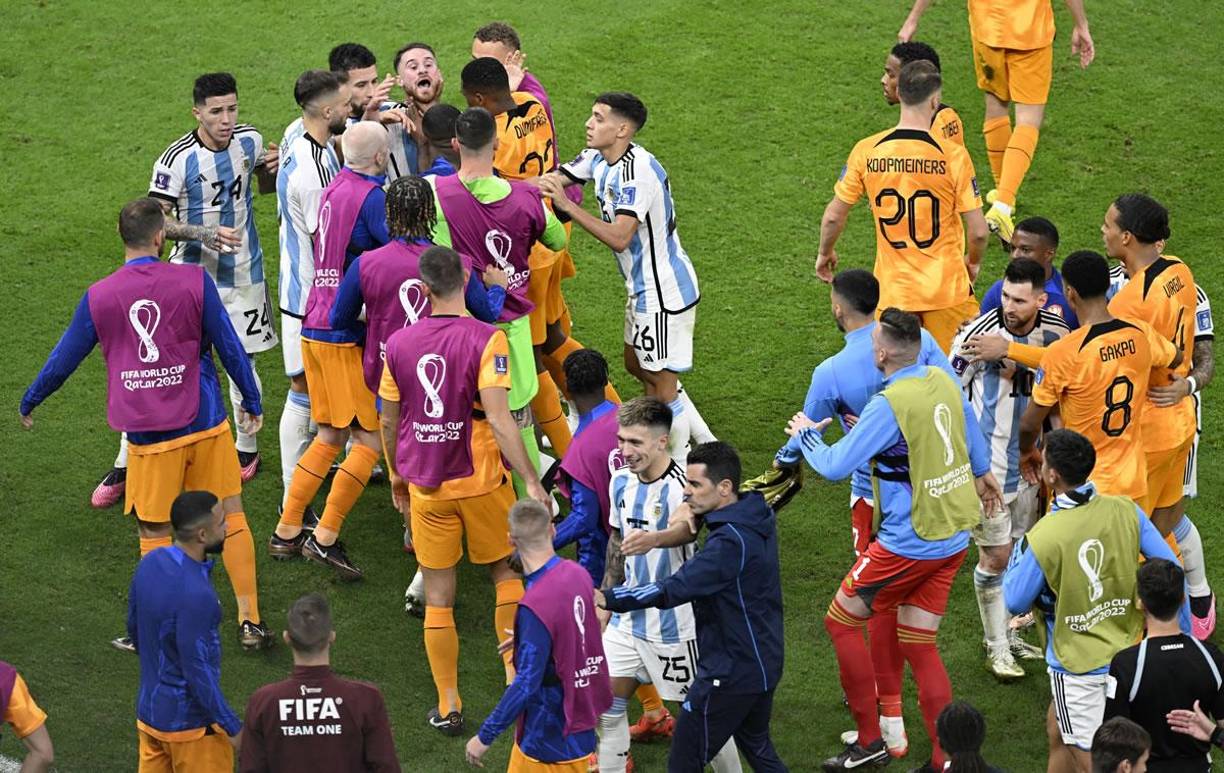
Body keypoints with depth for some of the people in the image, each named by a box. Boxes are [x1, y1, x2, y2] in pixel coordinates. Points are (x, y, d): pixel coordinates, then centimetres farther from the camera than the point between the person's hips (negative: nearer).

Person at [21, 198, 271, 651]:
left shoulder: (98, 297, -3)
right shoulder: (194, 281, -6)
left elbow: (64, 358, 9)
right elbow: (229, 347, -1)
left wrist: (29, 404, 25)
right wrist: (252, 403, 12)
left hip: (148, 434, 0)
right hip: (205, 423, 0)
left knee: (154, 534, 9)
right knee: (230, 516, 11)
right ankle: (250, 621, 13)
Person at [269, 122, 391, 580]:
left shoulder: (333, 189, 11)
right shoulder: (371, 196, -14)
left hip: (315, 329, 9)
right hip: (347, 335, -9)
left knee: (329, 438, 16)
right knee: (370, 439, -3)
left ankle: (286, 533, 17)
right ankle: (325, 538, -5)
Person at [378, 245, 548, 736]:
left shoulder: (399, 343, -3)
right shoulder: (486, 339, -14)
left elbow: (388, 422, 7)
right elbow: (498, 417, -22)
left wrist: (396, 474, 22)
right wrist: (531, 481, -19)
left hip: (425, 487, 2)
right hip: (481, 480, -2)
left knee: (438, 595, 10)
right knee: (505, 573, 21)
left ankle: (448, 707, 14)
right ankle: (517, 674, 19)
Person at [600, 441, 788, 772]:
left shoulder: (731, 542, -28)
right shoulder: (757, 513, 0)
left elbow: (673, 590, -31)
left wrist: (604, 598, -33)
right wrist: (656, 538, -16)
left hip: (729, 675, -10)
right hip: (763, 664, 10)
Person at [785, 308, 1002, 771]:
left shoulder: (888, 405, -21)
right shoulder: (944, 382, 1)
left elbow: (835, 467, -18)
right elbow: (972, 435, 18)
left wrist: (806, 434, 2)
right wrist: (982, 474, 38)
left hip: (909, 542, -8)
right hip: (953, 538, 8)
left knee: (841, 621, 9)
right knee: (919, 647, 13)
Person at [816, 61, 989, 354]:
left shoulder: (866, 152, -7)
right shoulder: (953, 155, -13)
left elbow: (833, 217, 2)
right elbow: (978, 231, -9)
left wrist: (825, 253, 23)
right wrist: (973, 262, 14)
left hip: (891, 291, 2)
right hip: (946, 288, -2)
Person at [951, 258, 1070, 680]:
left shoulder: (1056, 332, -4)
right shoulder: (981, 333, -18)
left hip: (1031, 459, 5)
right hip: (989, 463, -5)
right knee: (995, 555, 2)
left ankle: (1010, 633, 31)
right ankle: (996, 648, 15)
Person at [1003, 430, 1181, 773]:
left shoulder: (1043, 538, -24)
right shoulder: (1125, 511, -10)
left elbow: (1015, 603, -10)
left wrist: (1018, 551, 7)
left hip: (1077, 664, -6)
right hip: (1126, 652, 6)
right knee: (1057, 730, 27)